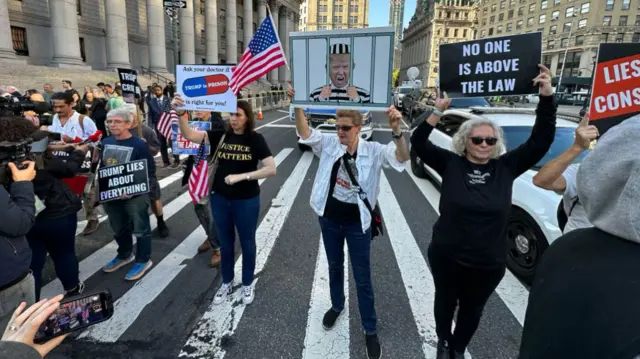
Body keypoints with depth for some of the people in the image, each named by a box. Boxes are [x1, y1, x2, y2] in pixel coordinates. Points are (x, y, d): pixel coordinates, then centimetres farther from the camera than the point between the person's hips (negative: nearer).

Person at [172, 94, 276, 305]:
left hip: (246, 201, -3)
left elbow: (271, 169, -19)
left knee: (247, 243, 14)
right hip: (220, 199, 3)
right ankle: (227, 283, 39)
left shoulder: (255, 139, -10)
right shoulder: (220, 136, -3)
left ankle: (247, 284, 36)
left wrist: (242, 176, -26)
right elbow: (189, 135, -13)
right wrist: (180, 114, -31)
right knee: (225, 243, 19)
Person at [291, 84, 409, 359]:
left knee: (363, 278, 9)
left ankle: (370, 330, 27)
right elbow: (305, 133, -17)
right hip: (329, 219, 3)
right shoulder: (329, 145, -6)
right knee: (334, 267, 24)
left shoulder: (373, 151, -14)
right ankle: (337, 305, 50)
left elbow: (401, 157, -29)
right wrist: (298, 106, -35)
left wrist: (396, 130, -48)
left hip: (358, 224, -2)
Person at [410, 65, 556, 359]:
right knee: (446, 301, 22)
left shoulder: (506, 168, -5)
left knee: (472, 310, 22)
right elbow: (418, 144, -15)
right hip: (447, 256, -1)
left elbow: (541, 141, -8)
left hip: (488, 264, 2)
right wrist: (438, 111, -26)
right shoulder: (451, 164, -10)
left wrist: (547, 97, -17)